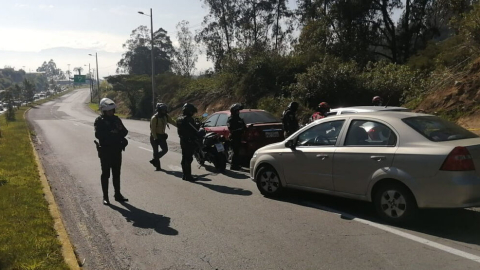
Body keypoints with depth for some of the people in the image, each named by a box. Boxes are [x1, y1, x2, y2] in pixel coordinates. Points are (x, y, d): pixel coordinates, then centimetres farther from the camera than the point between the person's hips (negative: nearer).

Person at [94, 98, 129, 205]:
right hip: (105, 151, -5)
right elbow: (98, 134, -20)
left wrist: (120, 130, -16)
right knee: (105, 174, 2)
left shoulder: (116, 119, 8)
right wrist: (111, 133, -21)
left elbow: (125, 132, 4)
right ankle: (105, 197, 8)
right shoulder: (99, 121, -7)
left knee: (116, 173, 12)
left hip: (117, 150, 5)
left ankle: (118, 194, 22)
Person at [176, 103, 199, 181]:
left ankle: (185, 175, 22)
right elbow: (195, 130, -17)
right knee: (188, 159, -6)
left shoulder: (179, 119, 10)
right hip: (189, 142, -9)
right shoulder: (189, 119, -19)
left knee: (184, 158, 15)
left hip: (182, 141, 9)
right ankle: (188, 176, -4)